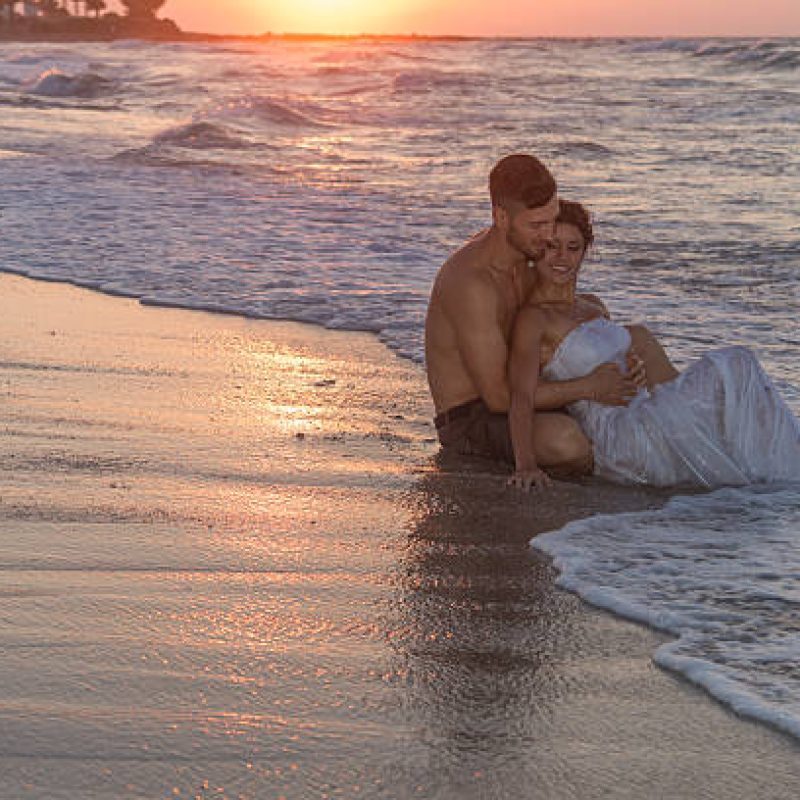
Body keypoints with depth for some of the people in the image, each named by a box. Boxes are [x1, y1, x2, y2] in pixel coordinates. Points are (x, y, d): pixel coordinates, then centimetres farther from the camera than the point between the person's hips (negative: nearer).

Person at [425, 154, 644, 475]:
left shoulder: (519, 251, 1)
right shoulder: (471, 285, -30)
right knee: (564, 439, -37)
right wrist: (589, 388, -27)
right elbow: (499, 396, -29)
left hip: (506, 402, 9)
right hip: (469, 422, -9)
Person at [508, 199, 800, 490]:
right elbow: (521, 397, -19)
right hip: (621, 439, -8)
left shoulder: (594, 309, 20)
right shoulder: (532, 318, -6)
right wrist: (526, 464, -33)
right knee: (733, 366, -17)